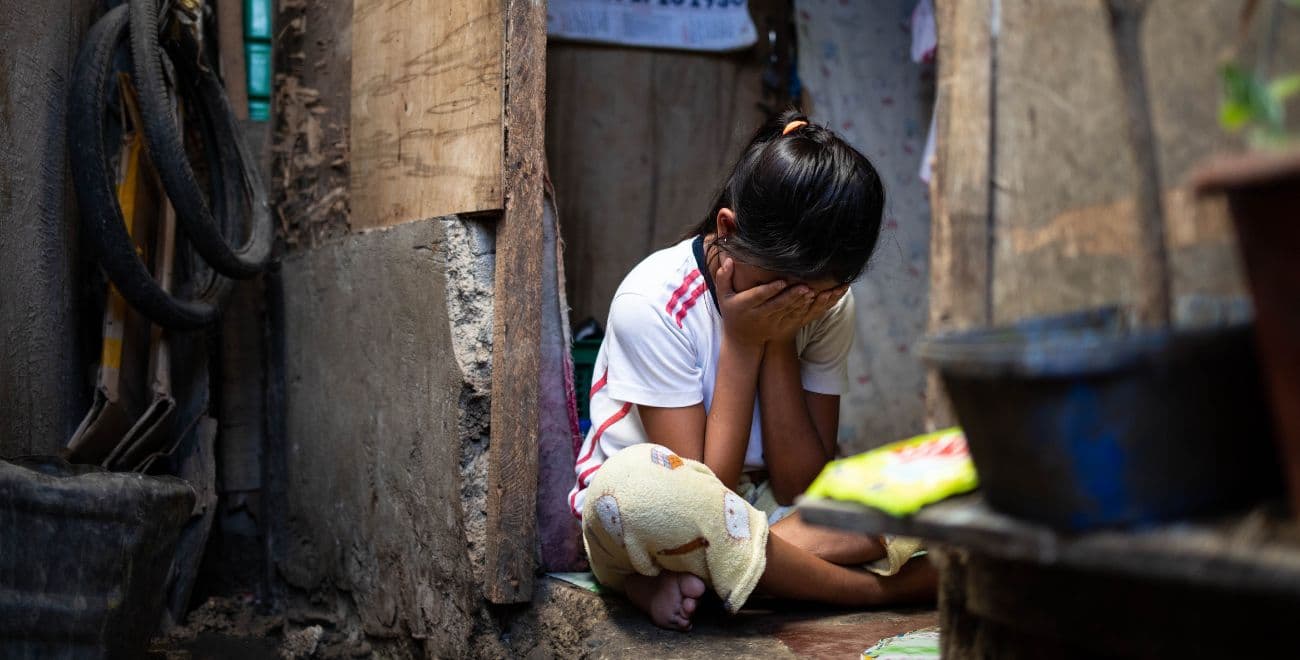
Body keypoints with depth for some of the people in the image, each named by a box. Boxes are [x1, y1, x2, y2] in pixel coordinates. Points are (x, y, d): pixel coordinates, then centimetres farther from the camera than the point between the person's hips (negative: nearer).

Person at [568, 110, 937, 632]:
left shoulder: (829, 306, -6)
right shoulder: (652, 302, -20)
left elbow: (799, 489, -10)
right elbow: (701, 491, -22)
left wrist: (779, 343, -19)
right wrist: (743, 344, -23)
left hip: (760, 512, 4)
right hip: (632, 520, -3)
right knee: (638, 480, -42)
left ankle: (678, 575, -21)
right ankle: (877, 589, -21)